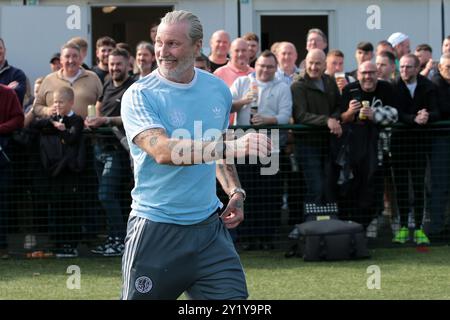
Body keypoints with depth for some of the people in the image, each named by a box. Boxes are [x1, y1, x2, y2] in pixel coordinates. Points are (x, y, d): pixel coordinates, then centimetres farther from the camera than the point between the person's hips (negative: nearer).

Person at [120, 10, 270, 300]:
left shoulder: (218, 90, 7)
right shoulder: (140, 95, -11)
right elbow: (162, 151, -28)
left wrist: (235, 192, 7)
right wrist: (230, 147, -38)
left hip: (209, 227, 4)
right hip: (156, 230, -4)